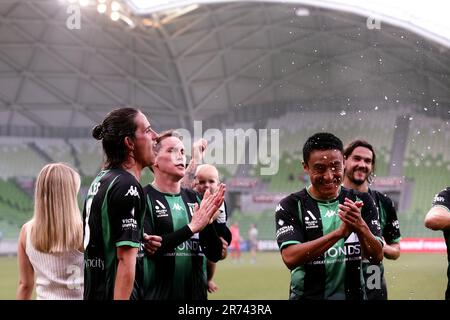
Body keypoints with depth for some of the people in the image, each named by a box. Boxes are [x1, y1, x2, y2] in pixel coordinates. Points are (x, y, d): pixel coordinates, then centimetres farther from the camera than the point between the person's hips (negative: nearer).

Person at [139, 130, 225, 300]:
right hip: (157, 294, -5)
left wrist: (207, 223, -11)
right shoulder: (144, 198, -5)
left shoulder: (193, 199, 10)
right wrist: (192, 227, -20)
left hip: (195, 293, 5)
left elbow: (215, 255, 6)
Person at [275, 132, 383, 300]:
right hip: (307, 295, -2)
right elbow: (290, 258, -21)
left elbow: (377, 256, -6)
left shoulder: (361, 201, 1)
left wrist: (360, 227, -25)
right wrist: (339, 232, -29)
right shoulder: (290, 206, -7)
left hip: (353, 294, 2)